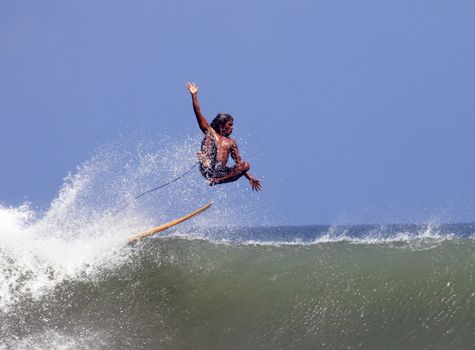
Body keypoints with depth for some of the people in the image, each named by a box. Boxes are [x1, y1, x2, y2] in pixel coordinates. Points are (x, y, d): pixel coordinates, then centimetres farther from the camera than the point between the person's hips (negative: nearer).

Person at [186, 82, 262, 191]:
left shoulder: (231, 143, 24)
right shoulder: (210, 132, 16)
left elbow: (239, 163, 23)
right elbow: (198, 113, 9)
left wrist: (250, 178, 15)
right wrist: (194, 95, 3)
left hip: (221, 172, 4)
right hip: (207, 169, -4)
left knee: (246, 165, -16)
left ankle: (218, 180, -31)